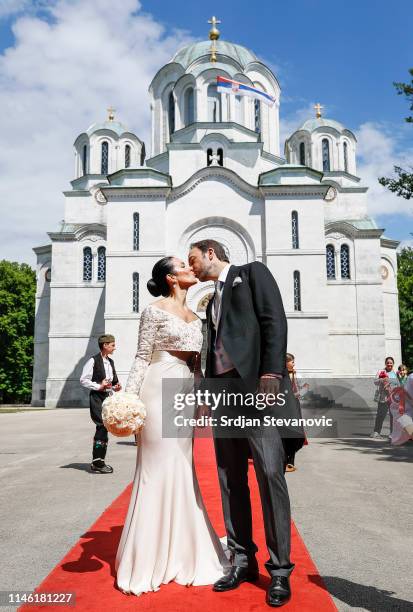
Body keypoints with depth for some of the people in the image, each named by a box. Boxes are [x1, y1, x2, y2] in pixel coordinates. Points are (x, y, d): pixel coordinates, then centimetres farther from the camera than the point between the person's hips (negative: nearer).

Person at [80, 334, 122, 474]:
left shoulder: (111, 362, 16)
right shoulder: (93, 361, -8)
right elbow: (83, 380, -10)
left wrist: (116, 387, 7)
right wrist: (99, 386, -18)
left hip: (109, 397, 8)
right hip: (97, 398, -8)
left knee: (103, 428, 11)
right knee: (102, 427, -13)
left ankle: (98, 461, 21)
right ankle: (97, 463, -6)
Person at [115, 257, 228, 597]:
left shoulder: (195, 316, 16)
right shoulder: (155, 311, -4)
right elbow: (142, 357, -6)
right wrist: (128, 397, -14)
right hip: (160, 390, -7)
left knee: (182, 470, 11)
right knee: (158, 469, -2)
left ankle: (179, 553, 24)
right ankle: (148, 559, 11)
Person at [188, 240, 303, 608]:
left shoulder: (252, 272, 7)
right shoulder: (212, 299, 26)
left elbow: (275, 320, -7)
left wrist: (271, 373, -18)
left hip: (255, 384, -7)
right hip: (222, 391, 7)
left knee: (270, 473, -10)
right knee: (230, 478, 6)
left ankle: (280, 569, 1)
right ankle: (242, 560, 16)